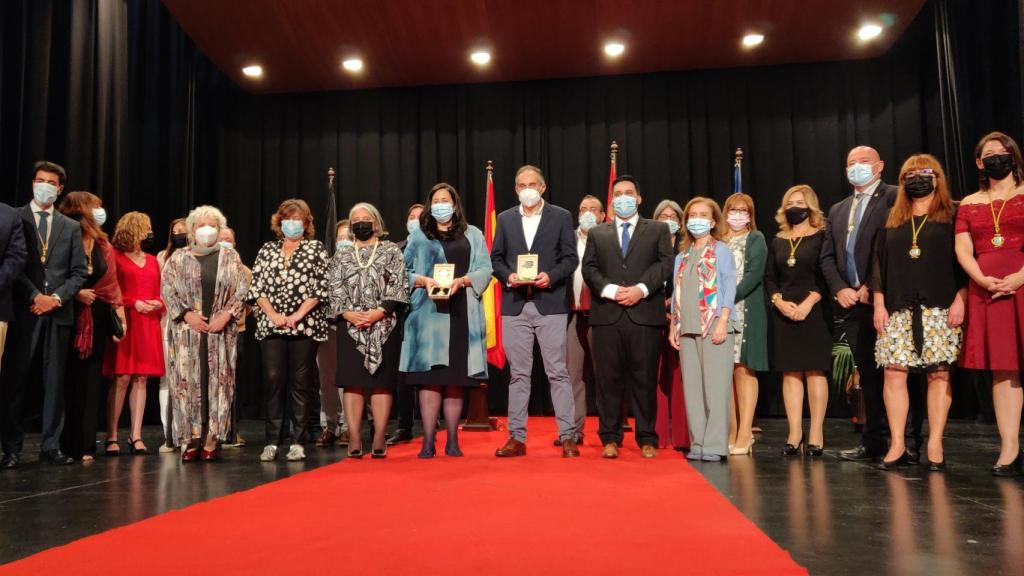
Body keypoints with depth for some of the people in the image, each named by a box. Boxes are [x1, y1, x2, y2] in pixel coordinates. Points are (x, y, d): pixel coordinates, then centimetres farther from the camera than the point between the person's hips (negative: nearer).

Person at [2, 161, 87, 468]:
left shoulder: (71, 227, 14)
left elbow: (79, 271, 9)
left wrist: (56, 297, -6)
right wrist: (34, 296, -11)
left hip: (58, 312, 3)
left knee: (54, 381, 4)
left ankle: (51, 445, 9)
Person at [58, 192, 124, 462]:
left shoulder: (103, 245, 12)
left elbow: (111, 283, 12)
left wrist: (120, 315, 5)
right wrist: (75, 293, -17)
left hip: (97, 318, 5)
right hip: (70, 317, -5)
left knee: (91, 379, 6)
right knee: (70, 379, 0)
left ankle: (85, 444, 11)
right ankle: (66, 443, 10)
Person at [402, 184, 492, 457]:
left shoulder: (472, 234, 15)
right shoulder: (418, 235, 15)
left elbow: (484, 270, 5)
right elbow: (403, 271, 8)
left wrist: (461, 281, -13)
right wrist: (423, 281, -12)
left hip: (461, 315, 1)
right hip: (428, 314, 0)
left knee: (455, 378, 2)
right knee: (430, 377, -6)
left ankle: (452, 440, 10)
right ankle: (428, 442, -2)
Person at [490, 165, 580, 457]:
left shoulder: (561, 216, 7)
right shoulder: (505, 218, 14)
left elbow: (570, 258, 2)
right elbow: (496, 258, 11)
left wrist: (550, 276, -15)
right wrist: (508, 276, -8)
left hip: (550, 303, -2)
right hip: (515, 305, 3)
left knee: (558, 372, -1)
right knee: (518, 374, 6)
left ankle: (568, 437, 4)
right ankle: (517, 437, 12)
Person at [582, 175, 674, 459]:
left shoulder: (658, 230, 14)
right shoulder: (596, 233, 18)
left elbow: (665, 263, 1)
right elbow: (589, 269, 7)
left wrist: (640, 289, -12)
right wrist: (611, 290, -9)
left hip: (645, 314, -1)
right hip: (607, 315, 1)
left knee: (645, 379, 2)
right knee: (609, 379, 3)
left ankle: (647, 440, 11)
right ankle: (610, 438, 11)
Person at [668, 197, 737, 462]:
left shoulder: (721, 250, 3)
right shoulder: (681, 257, 18)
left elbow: (729, 287, -4)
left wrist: (722, 322, -13)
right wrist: (673, 327, 11)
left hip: (714, 327, -5)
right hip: (687, 329, 5)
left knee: (715, 387, -7)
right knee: (692, 388, 4)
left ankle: (715, 445, -3)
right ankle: (697, 443, 10)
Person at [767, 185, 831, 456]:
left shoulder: (821, 238, 1)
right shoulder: (777, 242, 14)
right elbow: (769, 278, 10)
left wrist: (808, 303, -15)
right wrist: (780, 302, -7)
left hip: (813, 311, -4)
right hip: (784, 313, 4)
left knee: (815, 371, -3)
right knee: (790, 372, 3)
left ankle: (816, 433, 3)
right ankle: (795, 432, 6)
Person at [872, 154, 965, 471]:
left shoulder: (952, 216, 7)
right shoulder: (892, 220, 16)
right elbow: (879, 264, 13)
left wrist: (960, 299, -8)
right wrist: (879, 304, 5)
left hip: (939, 309, -2)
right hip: (899, 311, 3)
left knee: (938, 374, -2)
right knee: (893, 373, -4)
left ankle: (935, 445, 5)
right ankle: (897, 446, 1)